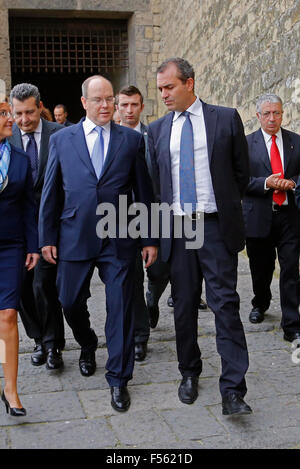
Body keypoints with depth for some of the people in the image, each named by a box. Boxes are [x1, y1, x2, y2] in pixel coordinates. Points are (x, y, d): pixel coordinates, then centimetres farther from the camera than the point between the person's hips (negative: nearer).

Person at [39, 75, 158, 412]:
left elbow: (143, 192, 4)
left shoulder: (132, 139, 4)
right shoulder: (61, 139, 5)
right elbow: (50, 192, 7)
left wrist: (150, 239, 3)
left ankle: (118, 379, 17)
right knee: (70, 302, 11)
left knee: (120, 309, 2)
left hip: (118, 241, -1)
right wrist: (47, 237, 4)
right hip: (74, 239, 1)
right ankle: (87, 345, 43)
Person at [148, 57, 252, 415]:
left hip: (216, 226, -3)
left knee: (225, 304, -5)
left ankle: (232, 391, -1)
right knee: (184, 304, 10)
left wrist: (224, 205, 9)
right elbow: (154, 181, 14)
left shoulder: (226, 119, 1)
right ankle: (189, 374, 27)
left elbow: (241, 172, 7)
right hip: (176, 228, 3)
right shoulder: (156, 130, 9)